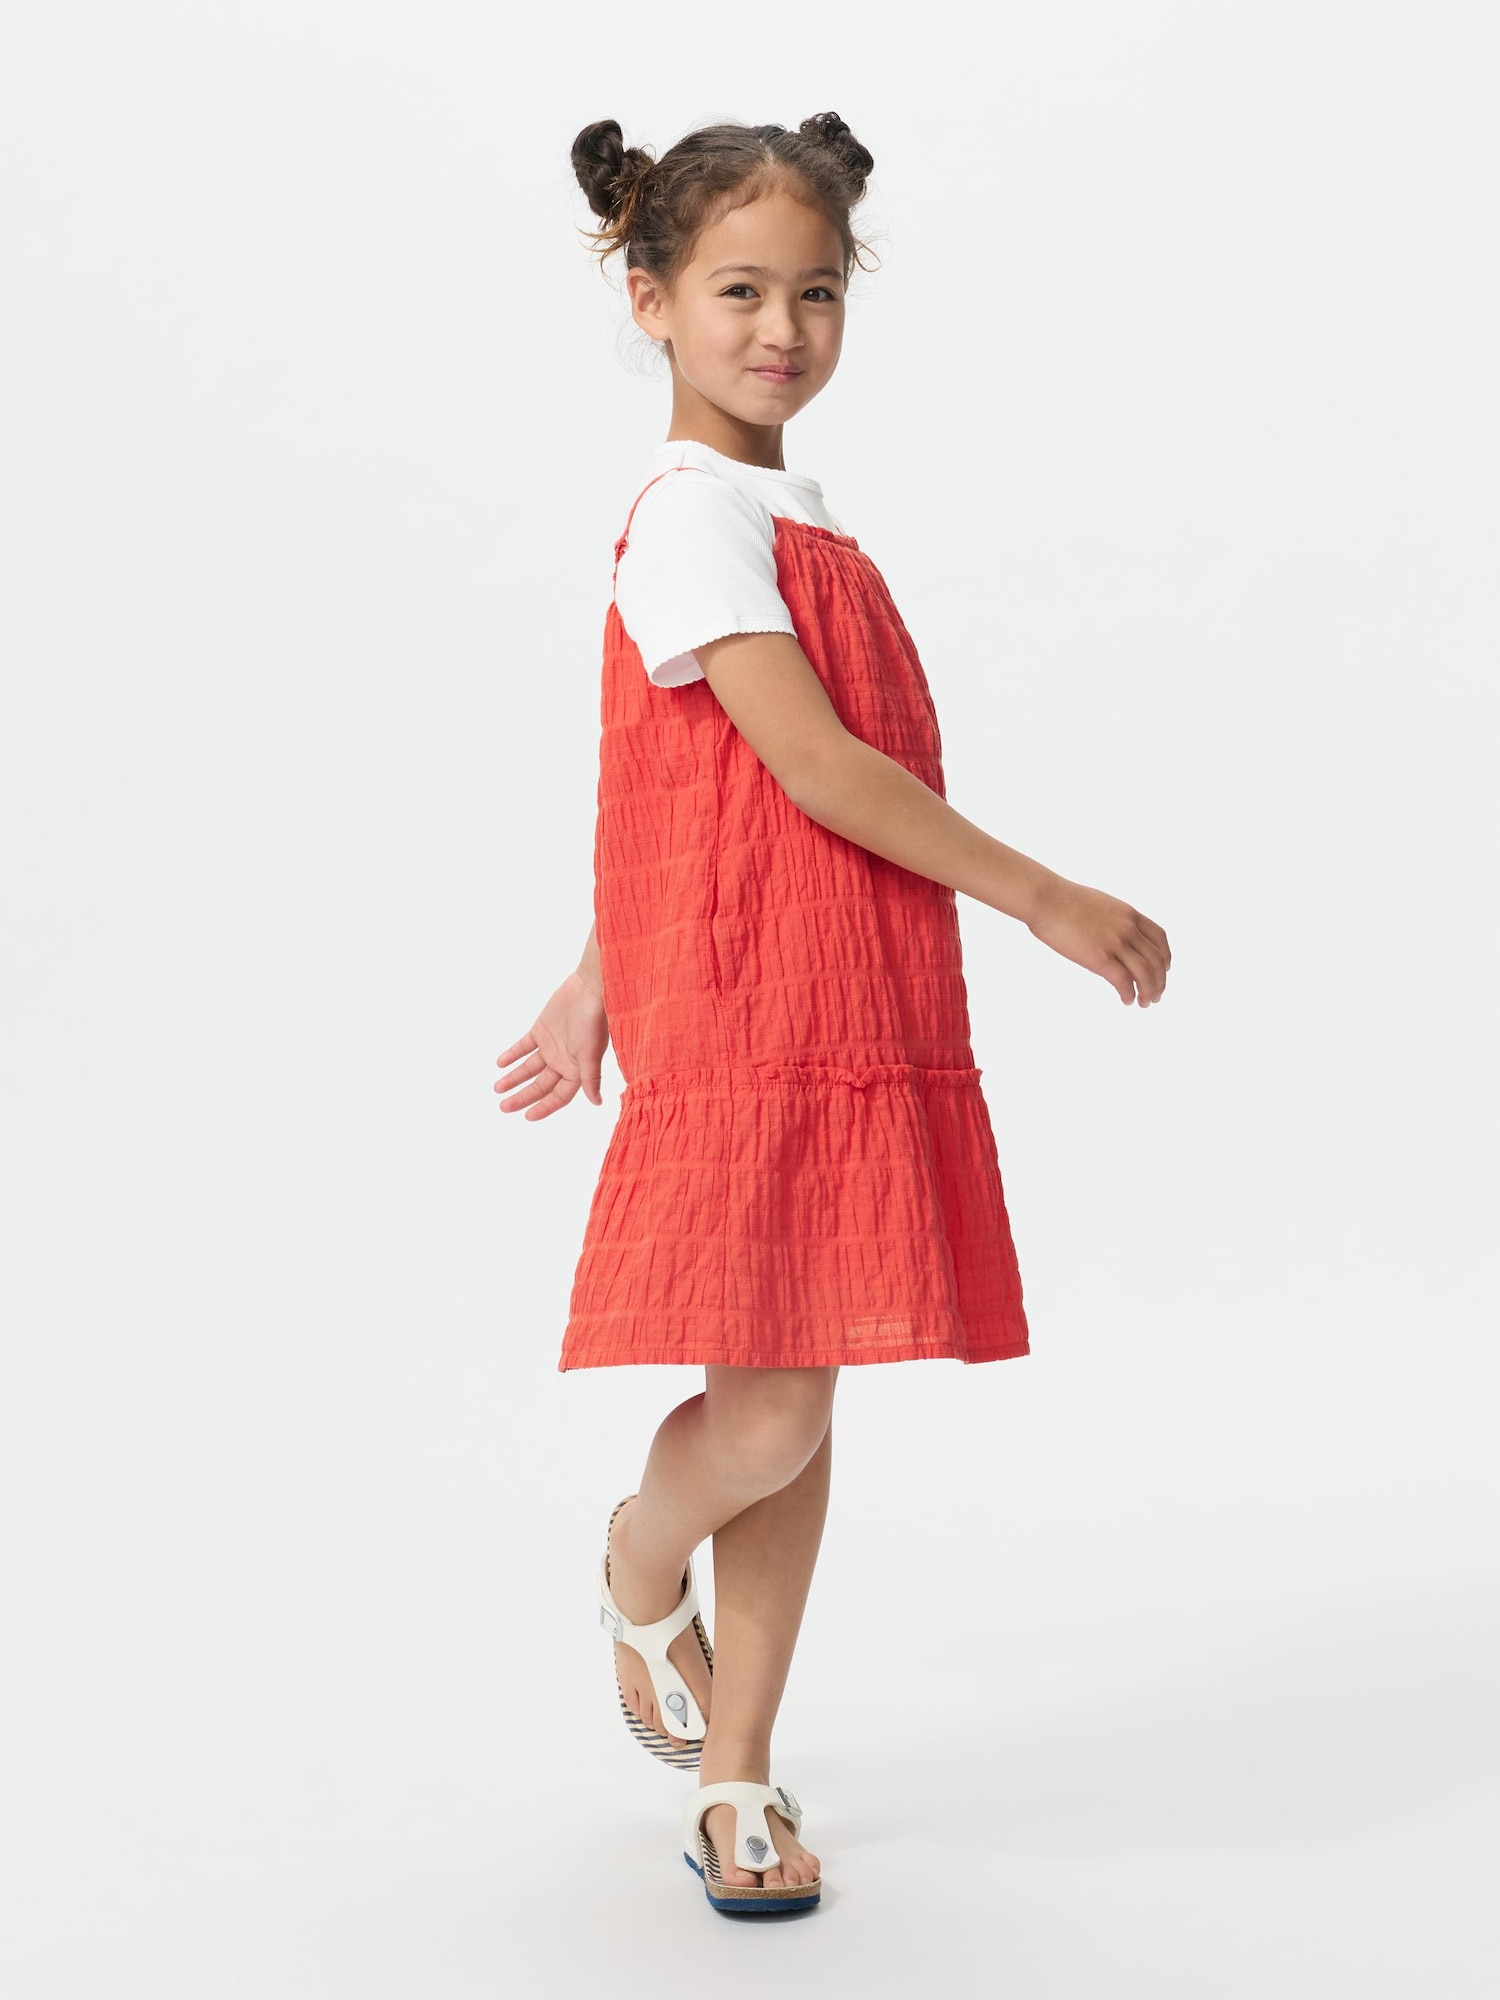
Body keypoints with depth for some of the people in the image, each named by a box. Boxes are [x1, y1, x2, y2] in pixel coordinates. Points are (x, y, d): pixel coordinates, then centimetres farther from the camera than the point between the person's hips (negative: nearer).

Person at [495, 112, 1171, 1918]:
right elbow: (816, 767, -18)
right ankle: (638, 1572, 27)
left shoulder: (798, 525, 18)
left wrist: (597, 984, 25)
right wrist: (1047, 902, -13)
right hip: (743, 1027, -8)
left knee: (798, 1419, 10)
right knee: (771, 1409, -8)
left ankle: (735, 1777, 22)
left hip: (862, 1024, 8)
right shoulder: (692, 516, -10)